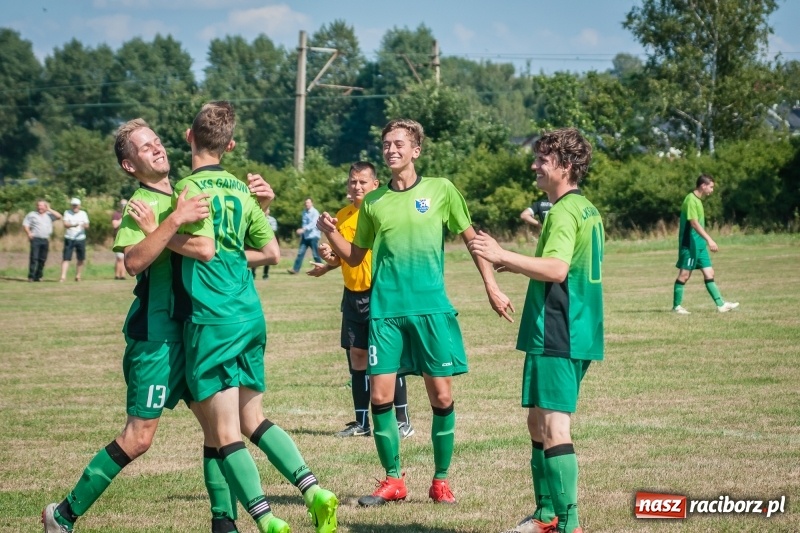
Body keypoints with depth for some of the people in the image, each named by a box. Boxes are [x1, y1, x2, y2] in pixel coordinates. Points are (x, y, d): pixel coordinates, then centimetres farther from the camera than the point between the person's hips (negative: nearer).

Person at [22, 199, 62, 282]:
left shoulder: (49, 215, 14)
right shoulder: (32, 215, 8)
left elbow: (59, 216, 6)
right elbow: (25, 225, 5)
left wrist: (49, 210, 3)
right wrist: (29, 233, -11)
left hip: (45, 240, 3)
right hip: (35, 239, -3)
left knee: (42, 259, 4)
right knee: (34, 258, -11)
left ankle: (38, 276, 10)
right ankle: (31, 276, -11)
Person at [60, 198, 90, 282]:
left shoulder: (83, 214, 8)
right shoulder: (67, 213, 4)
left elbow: (87, 226, 0)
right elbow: (65, 224, -10)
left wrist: (85, 225, -25)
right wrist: (73, 225, -31)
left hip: (81, 239, 2)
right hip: (69, 239, -2)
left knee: (81, 259, 4)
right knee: (66, 258, -8)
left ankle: (78, 276, 16)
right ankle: (63, 276, -12)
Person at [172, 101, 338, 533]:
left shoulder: (190, 188, -9)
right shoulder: (240, 190, 13)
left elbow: (204, 249, -19)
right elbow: (272, 253, 17)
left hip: (212, 318, -7)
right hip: (251, 315, 7)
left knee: (226, 433, -4)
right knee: (253, 419, 18)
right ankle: (314, 492, 6)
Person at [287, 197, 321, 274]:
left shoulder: (315, 213, -10)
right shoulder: (304, 212, 12)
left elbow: (313, 224, -23)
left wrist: (303, 229, -34)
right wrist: (302, 233, 21)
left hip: (313, 236, -6)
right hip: (305, 236, 6)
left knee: (315, 254, -2)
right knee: (300, 252, -2)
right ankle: (295, 269, -6)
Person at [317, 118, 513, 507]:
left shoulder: (440, 190, 3)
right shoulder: (373, 202, 9)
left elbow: (471, 238, 9)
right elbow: (354, 258, 15)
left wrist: (491, 287, 4)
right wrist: (330, 233, -3)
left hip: (432, 308, -2)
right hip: (385, 310, 2)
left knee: (441, 397, -1)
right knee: (380, 396, -3)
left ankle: (440, 481, 12)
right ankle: (393, 480, 10)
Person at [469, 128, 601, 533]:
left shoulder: (564, 212, -14)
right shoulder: (587, 210, 17)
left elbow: (556, 270, -27)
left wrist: (503, 256, -28)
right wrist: (518, 266, 27)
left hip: (556, 337, -10)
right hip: (578, 334, 10)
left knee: (553, 426, -11)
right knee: (538, 423, 18)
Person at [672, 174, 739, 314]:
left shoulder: (698, 200, 14)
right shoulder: (691, 200, -16)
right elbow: (694, 223, -24)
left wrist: (706, 241, 22)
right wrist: (709, 239, -29)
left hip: (699, 244, 9)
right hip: (689, 243, -9)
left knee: (709, 273, 6)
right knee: (684, 274, -3)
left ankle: (720, 305, 6)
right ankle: (676, 306, 4)